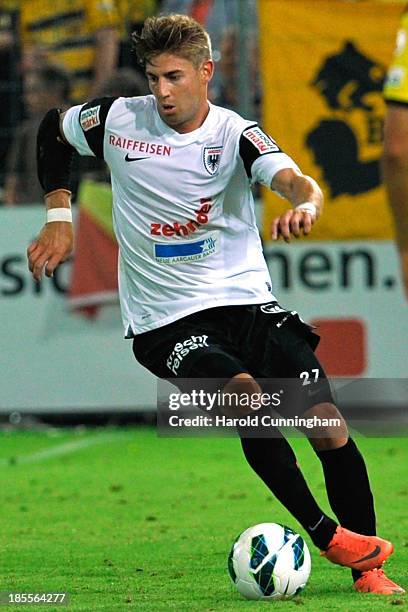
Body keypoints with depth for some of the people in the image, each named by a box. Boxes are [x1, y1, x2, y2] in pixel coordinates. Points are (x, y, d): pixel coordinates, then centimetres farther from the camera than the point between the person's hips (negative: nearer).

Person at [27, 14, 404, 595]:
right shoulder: (117, 119, -2)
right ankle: (328, 536, -22)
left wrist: (305, 205, -51)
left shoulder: (235, 134, -7)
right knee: (247, 397, -30)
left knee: (329, 429, -9)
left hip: (247, 301, 1)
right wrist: (58, 218, 13)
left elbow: (295, 181, -27)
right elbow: (52, 130, 19)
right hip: (166, 322, -1)